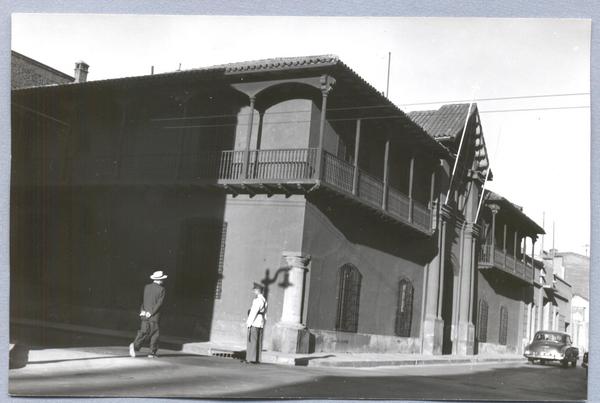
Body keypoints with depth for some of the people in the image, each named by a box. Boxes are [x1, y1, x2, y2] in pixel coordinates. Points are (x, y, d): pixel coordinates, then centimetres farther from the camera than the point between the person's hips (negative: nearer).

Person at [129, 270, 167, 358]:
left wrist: (142, 310, -1)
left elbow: (143, 300, 4)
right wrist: (151, 313, -11)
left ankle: (135, 345, -12)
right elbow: (159, 303, -13)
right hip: (155, 316, -4)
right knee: (155, 334, 7)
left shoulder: (147, 287, 8)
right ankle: (152, 353, 8)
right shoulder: (161, 289, -7)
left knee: (143, 332, 9)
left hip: (145, 314, 4)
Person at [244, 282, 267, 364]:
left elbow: (253, 312, -17)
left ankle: (251, 359, -5)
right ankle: (257, 359, 10)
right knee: (258, 342, 8)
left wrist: (249, 323, -13)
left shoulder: (257, 300, -13)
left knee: (251, 341, -5)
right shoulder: (264, 300, 15)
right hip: (261, 324, 9)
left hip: (254, 323, -9)